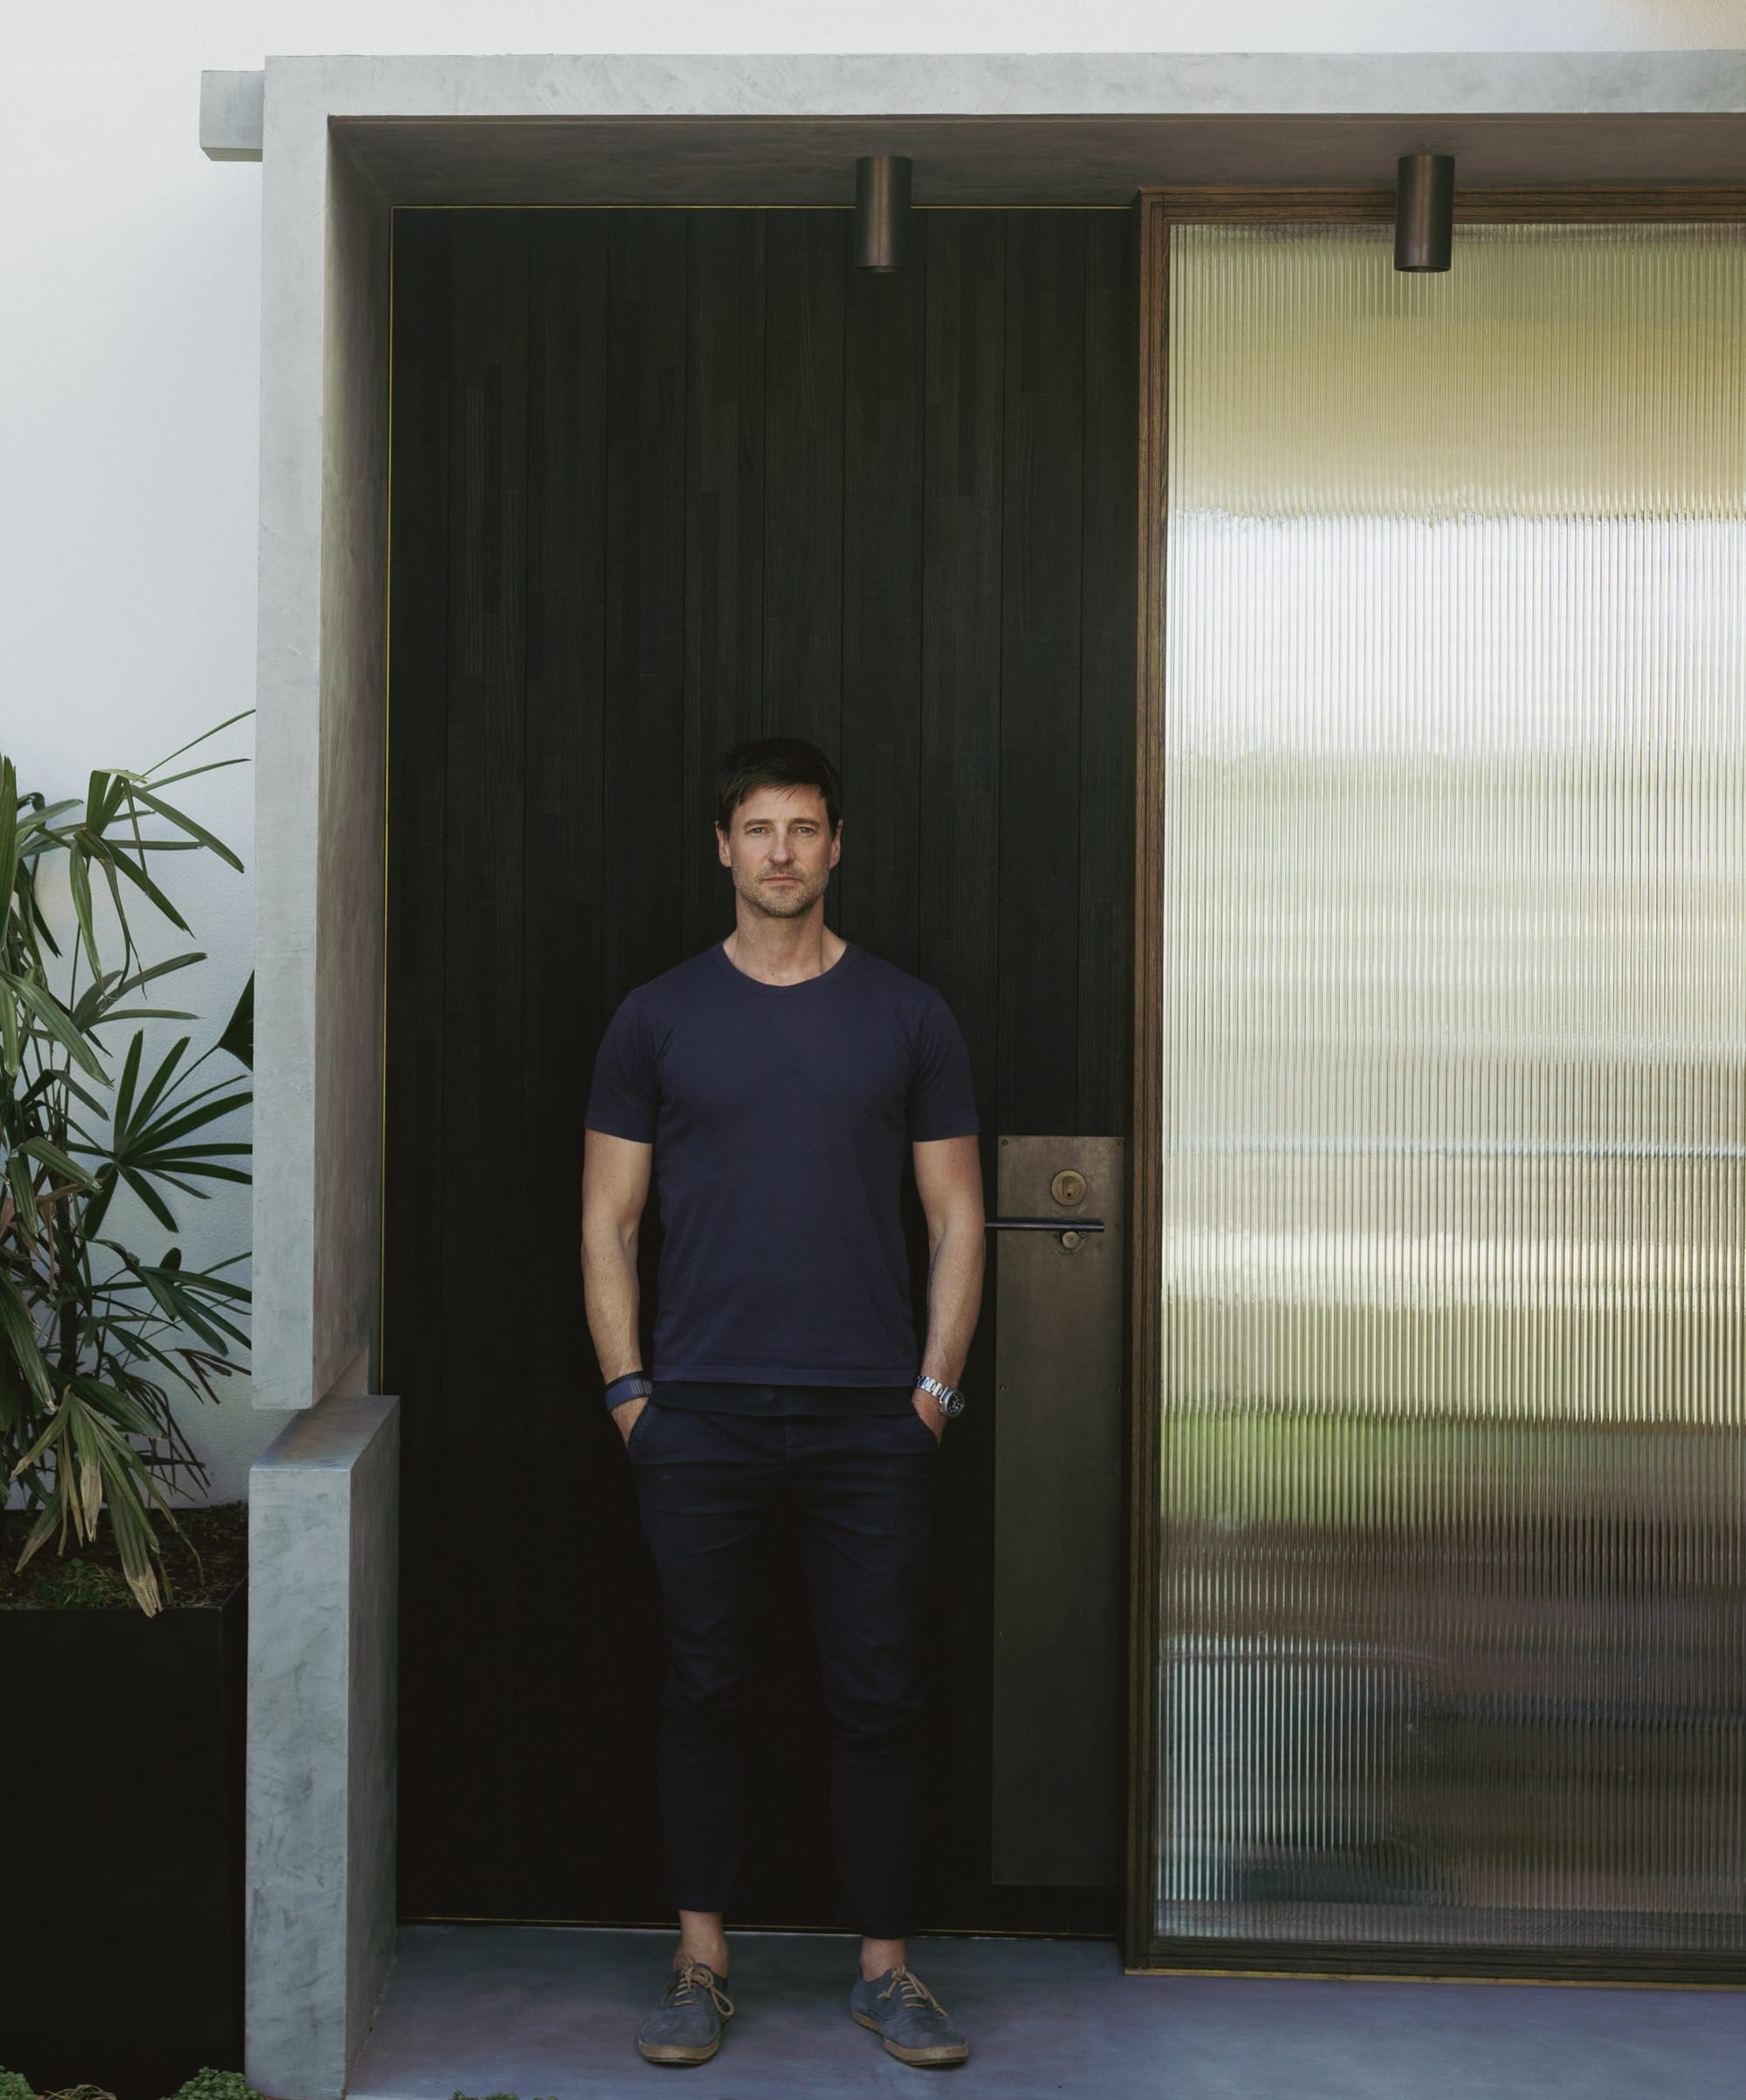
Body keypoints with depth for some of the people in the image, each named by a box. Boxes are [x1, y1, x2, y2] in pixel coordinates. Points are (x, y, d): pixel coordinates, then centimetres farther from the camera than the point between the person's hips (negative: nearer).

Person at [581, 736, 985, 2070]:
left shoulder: (908, 1017, 6)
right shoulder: (659, 1020, 6)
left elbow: (957, 1217, 7)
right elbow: (608, 1222, 7)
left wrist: (935, 1387, -1)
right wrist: (628, 1387, -1)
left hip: (872, 1417, 0)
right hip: (701, 1417, 0)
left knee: (879, 1696, 4)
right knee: (707, 1691, 8)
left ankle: (887, 1967, 17)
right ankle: (702, 1963, 21)